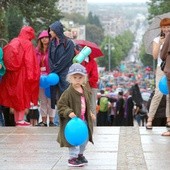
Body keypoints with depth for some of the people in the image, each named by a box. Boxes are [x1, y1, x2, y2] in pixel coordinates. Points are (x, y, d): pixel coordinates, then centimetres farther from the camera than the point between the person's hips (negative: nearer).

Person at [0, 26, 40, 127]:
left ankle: (16, 119, 18)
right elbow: (30, 61, -16)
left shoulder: (13, 42, 9)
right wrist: (32, 76, -16)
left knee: (14, 97, 13)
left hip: (11, 74, 6)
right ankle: (21, 120, -1)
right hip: (23, 74, -6)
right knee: (23, 96, 2)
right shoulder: (28, 44, -9)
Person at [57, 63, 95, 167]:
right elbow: (60, 105, -19)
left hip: (83, 120, 8)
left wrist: (90, 113, 15)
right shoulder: (68, 93, -18)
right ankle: (73, 158, 8)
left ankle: (80, 154, 36)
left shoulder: (85, 91, 5)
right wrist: (69, 112, -30)